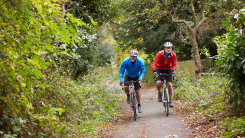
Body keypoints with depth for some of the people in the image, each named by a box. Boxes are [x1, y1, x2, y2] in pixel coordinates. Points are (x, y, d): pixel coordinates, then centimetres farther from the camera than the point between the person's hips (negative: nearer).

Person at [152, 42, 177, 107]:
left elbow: (174, 64, -13)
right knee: (158, 83, -23)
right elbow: (154, 63, -27)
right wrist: (154, 71, -42)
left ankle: (170, 100, 4)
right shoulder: (160, 54, -24)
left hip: (168, 70, 2)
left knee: (169, 84, -9)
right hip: (159, 69, -2)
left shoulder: (173, 55, -16)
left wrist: (173, 71, -34)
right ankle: (159, 93, 10)